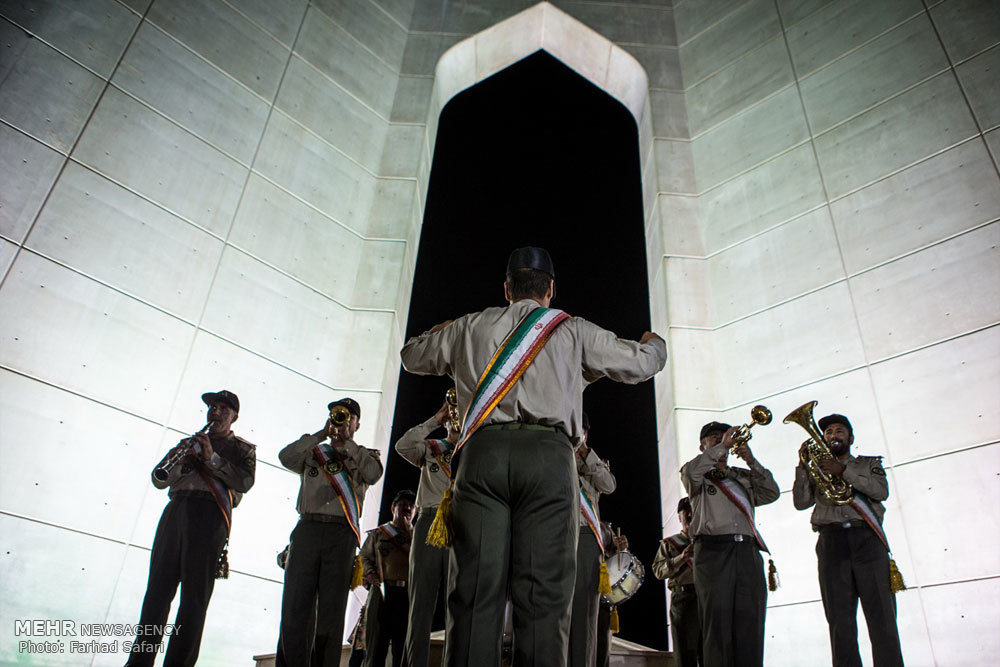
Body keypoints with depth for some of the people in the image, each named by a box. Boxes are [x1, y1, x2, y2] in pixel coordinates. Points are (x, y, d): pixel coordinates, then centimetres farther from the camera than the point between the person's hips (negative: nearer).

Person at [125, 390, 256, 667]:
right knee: (158, 588, 1)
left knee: (195, 595, -5)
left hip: (210, 514, -4)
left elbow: (245, 482, -3)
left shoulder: (242, 448, 16)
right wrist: (179, 461, -1)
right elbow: (158, 480, 19)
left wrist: (212, 458, -9)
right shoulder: (189, 442, 28)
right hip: (176, 509, 4)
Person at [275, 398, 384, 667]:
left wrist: (346, 443, -1)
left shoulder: (365, 455, 19)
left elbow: (374, 473, -4)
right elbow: (286, 458, 2)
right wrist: (321, 434, -1)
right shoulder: (312, 451, 22)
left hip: (342, 534, -1)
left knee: (331, 612, -2)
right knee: (295, 607, -5)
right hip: (307, 528, 1)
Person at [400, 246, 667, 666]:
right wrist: (654, 343, 46)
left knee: (475, 589, -2)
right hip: (549, 454, -1)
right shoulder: (574, 331, 15)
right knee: (543, 594, -3)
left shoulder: (470, 328, 20)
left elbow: (412, 356, 35)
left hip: (482, 452, 2)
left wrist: (442, 334, 57)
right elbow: (640, 364, 22)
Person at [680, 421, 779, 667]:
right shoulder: (699, 475, 15)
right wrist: (722, 446, -4)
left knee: (750, 623, -4)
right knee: (718, 622, -9)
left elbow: (771, 494, 13)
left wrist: (751, 461, 5)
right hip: (713, 550, -4)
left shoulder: (743, 476, 27)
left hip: (748, 551, 4)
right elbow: (690, 471, -9)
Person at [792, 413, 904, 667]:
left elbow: (881, 490, 0)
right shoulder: (817, 469, 23)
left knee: (882, 614, -8)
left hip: (867, 538, -1)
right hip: (831, 541, 1)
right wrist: (802, 465, 1)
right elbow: (801, 502, 8)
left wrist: (844, 471, -8)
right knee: (840, 619, -3)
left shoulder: (870, 463, 21)